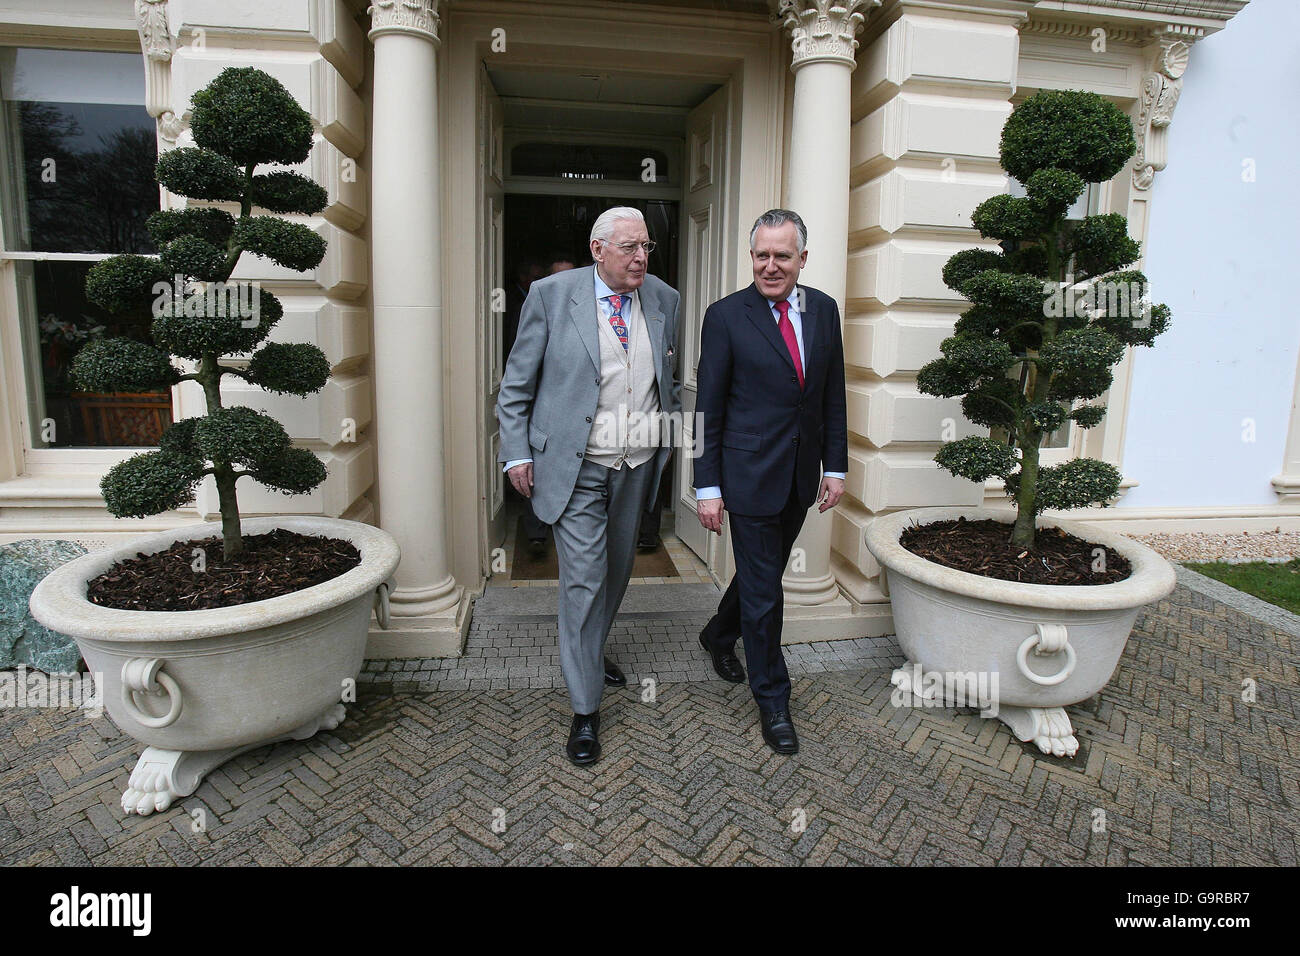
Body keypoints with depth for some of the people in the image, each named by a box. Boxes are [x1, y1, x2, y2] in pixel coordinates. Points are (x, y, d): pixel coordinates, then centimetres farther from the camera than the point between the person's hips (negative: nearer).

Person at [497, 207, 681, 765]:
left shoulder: (664, 300, 6)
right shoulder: (551, 294, -5)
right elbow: (517, 384, -2)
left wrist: (674, 438, 10)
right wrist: (517, 453, -7)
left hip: (637, 464, 5)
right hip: (575, 465, -4)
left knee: (617, 570, 18)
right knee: (583, 578, -4)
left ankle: (590, 653, 44)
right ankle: (585, 709, 9)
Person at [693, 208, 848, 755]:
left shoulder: (824, 310, 5)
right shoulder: (726, 316, -9)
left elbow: (833, 394, 10)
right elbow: (708, 407, -8)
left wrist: (835, 465, 6)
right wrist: (707, 487, -10)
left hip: (801, 477, 5)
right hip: (749, 474, -5)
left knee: (763, 572, 20)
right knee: (763, 589, 4)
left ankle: (719, 634, 48)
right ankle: (773, 699, 22)